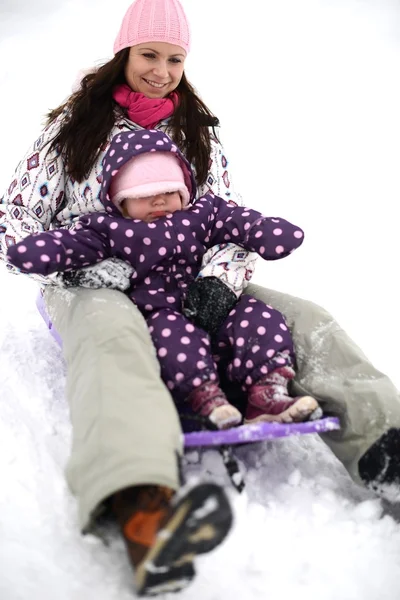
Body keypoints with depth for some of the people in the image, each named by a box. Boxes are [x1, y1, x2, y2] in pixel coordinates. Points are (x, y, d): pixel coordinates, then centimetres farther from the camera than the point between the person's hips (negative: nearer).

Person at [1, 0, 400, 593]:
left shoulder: (199, 132, 18)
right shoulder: (74, 125, 10)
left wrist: (219, 277, -14)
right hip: (95, 283, -4)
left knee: (303, 319, -20)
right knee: (111, 334, -42)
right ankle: (142, 507, -71)